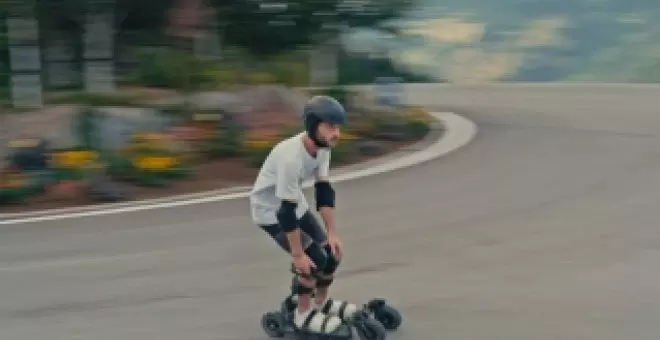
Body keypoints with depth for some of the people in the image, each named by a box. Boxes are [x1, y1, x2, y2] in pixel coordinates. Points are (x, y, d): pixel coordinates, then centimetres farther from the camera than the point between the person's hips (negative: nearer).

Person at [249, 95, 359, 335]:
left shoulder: (322, 147, -13)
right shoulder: (291, 157, -37)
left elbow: (324, 191, -6)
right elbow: (286, 210, -32)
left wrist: (332, 234, -8)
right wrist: (298, 254, -25)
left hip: (295, 203, 8)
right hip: (271, 210, -8)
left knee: (331, 252, 6)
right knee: (313, 258, -14)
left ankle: (322, 303, 28)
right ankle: (304, 314, 6)